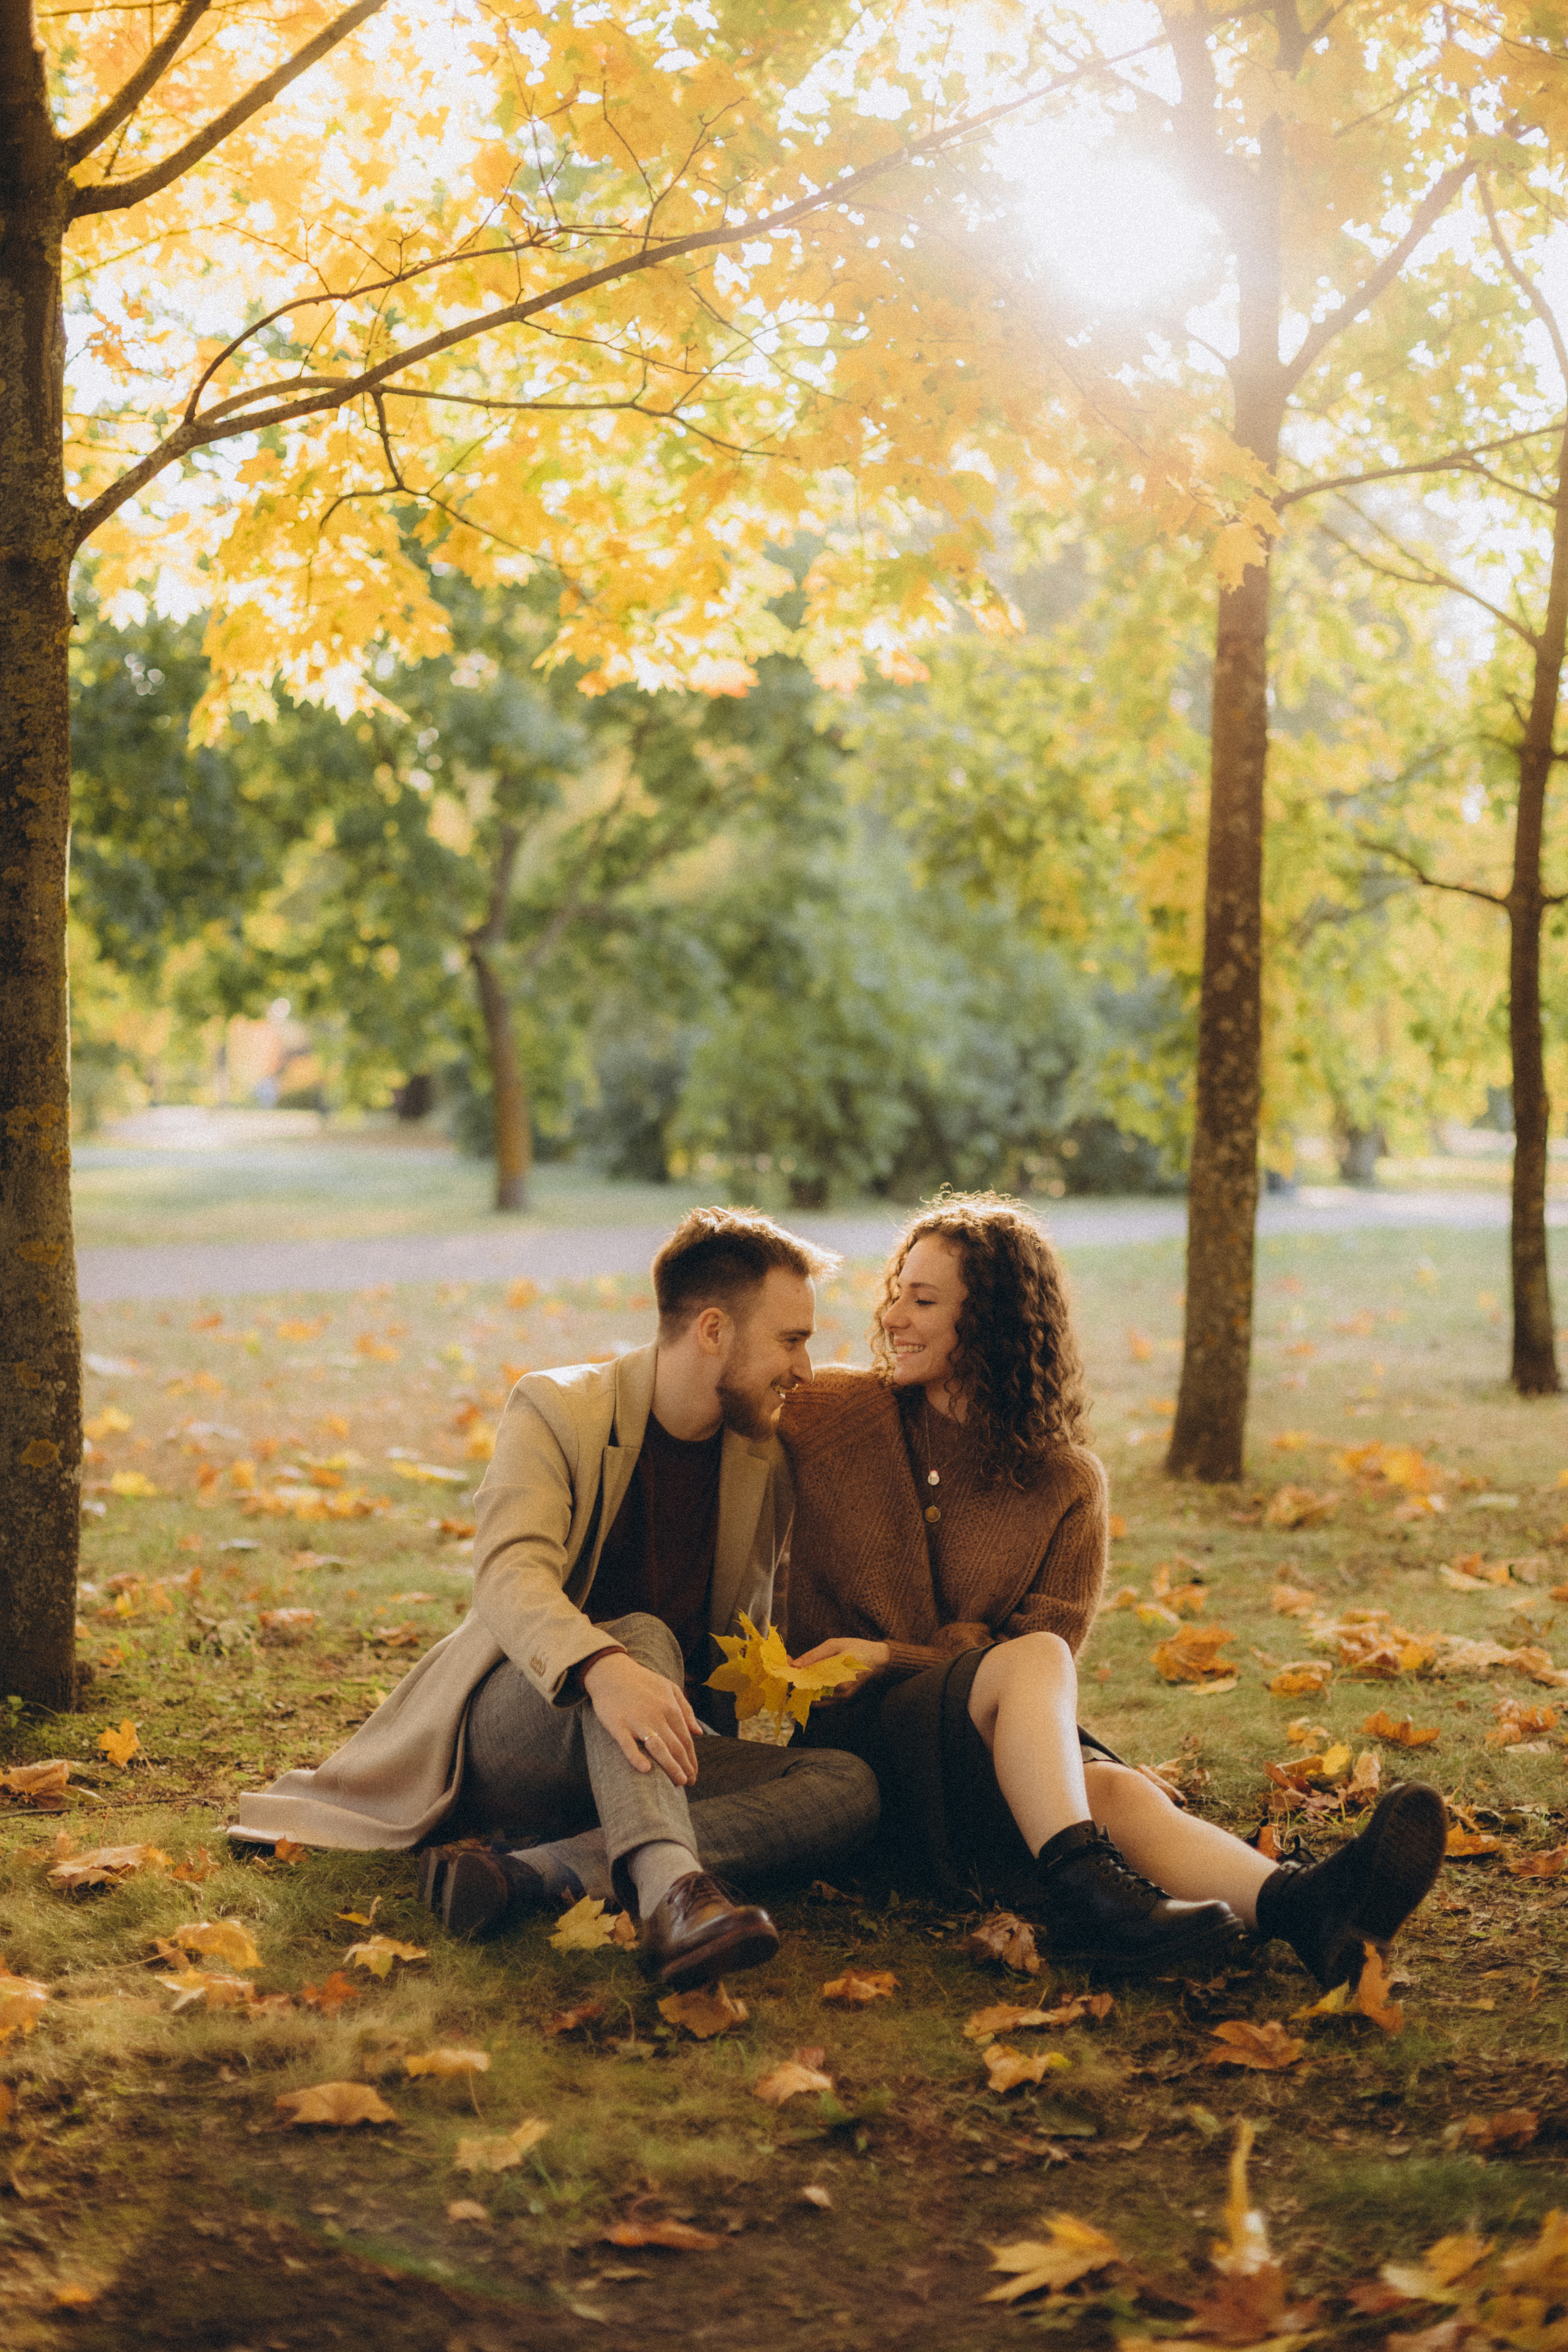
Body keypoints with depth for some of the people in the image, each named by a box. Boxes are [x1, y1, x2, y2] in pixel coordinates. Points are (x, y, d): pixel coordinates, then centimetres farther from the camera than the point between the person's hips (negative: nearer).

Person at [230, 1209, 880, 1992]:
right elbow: (510, 1574, -26)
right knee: (641, 1634, -33)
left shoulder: (766, 1460, 8)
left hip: (647, 1752, 5)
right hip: (509, 1730, -5)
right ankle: (669, 1891, -56)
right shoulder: (556, 1411, -9)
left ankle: (531, 1871, -36)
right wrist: (603, 1668, -45)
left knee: (847, 1787, -22)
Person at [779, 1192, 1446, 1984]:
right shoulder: (828, 1413, 6)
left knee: (1117, 1793, -32)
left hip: (991, 1740, 2)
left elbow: (1049, 1648, 2)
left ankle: (1297, 1906, -58)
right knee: (1032, 1660, -32)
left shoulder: (1067, 1483, 7)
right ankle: (1083, 1895, -52)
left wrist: (889, 1655, -9)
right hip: (843, 1729, -2)